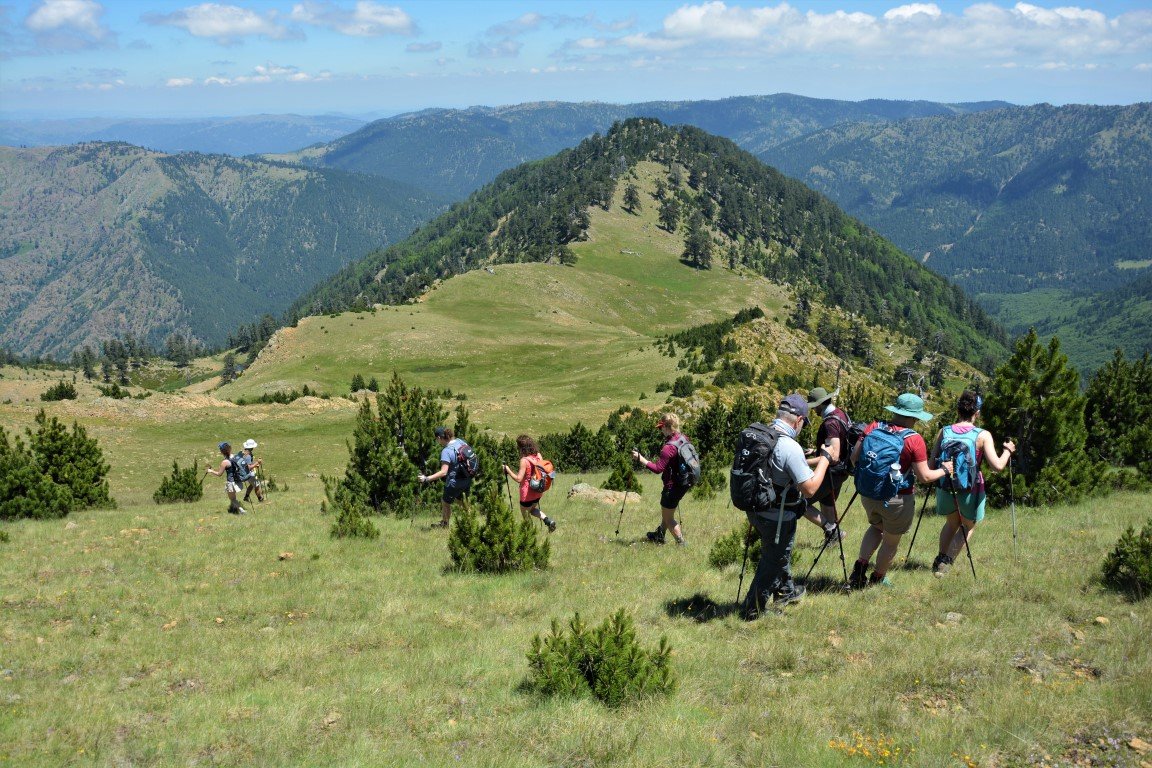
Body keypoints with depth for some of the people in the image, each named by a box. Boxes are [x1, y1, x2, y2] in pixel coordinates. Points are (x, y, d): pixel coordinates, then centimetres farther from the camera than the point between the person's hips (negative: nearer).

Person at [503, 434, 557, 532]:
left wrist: (507, 470, -16)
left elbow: (519, 479, -25)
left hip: (527, 493, -7)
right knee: (532, 509, 30)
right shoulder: (538, 455, -5)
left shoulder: (524, 460, -24)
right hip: (538, 491, 7)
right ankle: (548, 520, 9)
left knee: (526, 518, 14)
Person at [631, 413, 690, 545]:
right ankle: (659, 536, 44)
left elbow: (658, 468, -29)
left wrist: (640, 459, -23)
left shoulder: (669, 448, -29)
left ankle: (681, 543, 10)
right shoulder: (683, 439, -2)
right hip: (684, 482, 9)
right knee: (667, 511, 28)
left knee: (668, 517, 8)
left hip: (673, 485, -9)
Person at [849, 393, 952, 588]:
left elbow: (854, 457, -2)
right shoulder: (914, 440, -17)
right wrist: (944, 470, 3)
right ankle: (877, 579, 32)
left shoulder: (873, 428, -5)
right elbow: (924, 477, -16)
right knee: (891, 541, 18)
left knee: (876, 527, 30)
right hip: (897, 499, -5)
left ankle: (860, 566, 15)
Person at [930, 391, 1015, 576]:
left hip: (946, 487, 3)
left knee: (952, 522, 29)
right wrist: (1008, 451, -1)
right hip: (970, 489, -3)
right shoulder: (982, 435, -13)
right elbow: (997, 466, -18)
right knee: (968, 526, 21)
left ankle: (940, 560, 27)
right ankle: (946, 561, 10)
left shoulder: (944, 432, -5)